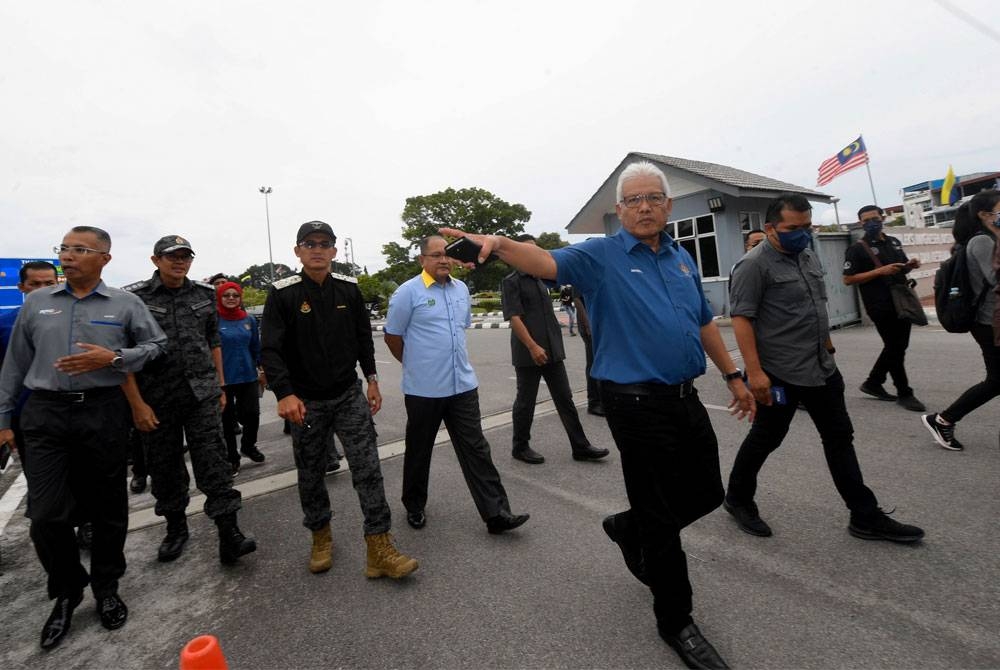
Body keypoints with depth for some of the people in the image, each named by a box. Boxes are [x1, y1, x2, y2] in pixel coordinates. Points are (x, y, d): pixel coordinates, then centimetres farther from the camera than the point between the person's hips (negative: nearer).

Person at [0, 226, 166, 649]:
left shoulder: (125, 304, 2)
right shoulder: (36, 302, 9)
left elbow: (156, 345, 4)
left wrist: (113, 357, -12)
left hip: (103, 413, -2)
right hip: (45, 414, 2)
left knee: (107, 507, 9)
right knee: (46, 514, 0)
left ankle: (106, 590, 28)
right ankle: (66, 592, 24)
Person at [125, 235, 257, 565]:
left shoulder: (205, 294, 7)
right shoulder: (134, 297, -3)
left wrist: (220, 386, 12)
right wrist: (137, 404, -8)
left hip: (202, 393, 1)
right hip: (156, 399, -1)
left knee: (213, 462, -5)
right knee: (164, 467, 12)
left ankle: (229, 536, -3)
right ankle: (175, 529, 32)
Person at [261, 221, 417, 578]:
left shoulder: (349, 288, 2)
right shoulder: (283, 294, -8)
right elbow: (270, 349, -13)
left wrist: (371, 379, 9)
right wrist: (284, 394, -26)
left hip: (350, 396, 2)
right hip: (306, 402, -1)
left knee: (368, 468, -3)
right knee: (311, 475, 13)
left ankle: (380, 550, 5)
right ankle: (321, 538, 36)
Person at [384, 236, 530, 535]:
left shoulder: (461, 288, 8)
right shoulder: (408, 292, -9)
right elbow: (392, 337, -3)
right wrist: (415, 364, 8)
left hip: (463, 386, 4)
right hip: (423, 389, -4)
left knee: (476, 449, 5)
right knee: (419, 451, 13)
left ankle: (496, 513, 11)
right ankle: (415, 506, 35)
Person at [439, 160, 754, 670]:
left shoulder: (683, 258, 12)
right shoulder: (601, 256, -8)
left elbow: (704, 321, 20)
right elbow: (547, 262, -26)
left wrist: (733, 376, 20)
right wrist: (498, 244, -45)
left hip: (685, 399, 7)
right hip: (638, 404, -7)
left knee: (706, 494, 20)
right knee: (661, 517, 5)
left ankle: (629, 531, 45)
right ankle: (675, 620, 30)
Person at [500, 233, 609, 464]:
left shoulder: (541, 280, 17)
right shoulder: (511, 281, -6)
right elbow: (514, 317, -15)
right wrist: (533, 347, -22)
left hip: (552, 351, 7)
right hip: (528, 353, -7)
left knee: (565, 399, 8)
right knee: (525, 402, 5)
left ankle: (580, 447, 15)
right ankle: (521, 447, 21)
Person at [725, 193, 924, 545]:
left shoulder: (808, 256, 12)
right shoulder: (754, 265, -15)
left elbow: (818, 308, 21)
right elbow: (741, 318, -21)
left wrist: (827, 345, 20)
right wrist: (754, 371, -26)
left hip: (822, 368, 8)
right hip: (779, 373, -8)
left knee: (840, 438, 13)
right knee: (765, 438, 5)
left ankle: (866, 518, 26)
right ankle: (737, 499, 26)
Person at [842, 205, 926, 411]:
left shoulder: (894, 242, 13)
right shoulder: (857, 249, -9)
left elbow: (901, 267, 25)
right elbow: (848, 279, -14)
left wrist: (910, 265, 2)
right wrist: (880, 271, -21)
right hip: (881, 306, -7)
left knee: (898, 346, 13)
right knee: (895, 348, -1)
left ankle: (873, 383, 27)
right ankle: (904, 393, 12)